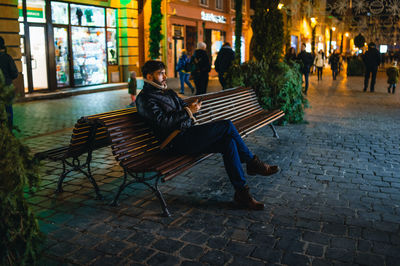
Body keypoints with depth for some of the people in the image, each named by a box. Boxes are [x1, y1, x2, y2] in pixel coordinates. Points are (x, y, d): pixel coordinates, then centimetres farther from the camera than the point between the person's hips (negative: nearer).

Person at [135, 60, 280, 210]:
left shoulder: (168, 92, 25)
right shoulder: (145, 98, -3)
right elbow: (163, 122, -17)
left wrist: (192, 107, 2)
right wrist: (187, 112, -15)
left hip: (187, 135, 9)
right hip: (175, 143, -9)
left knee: (229, 142, -15)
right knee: (227, 126, -20)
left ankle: (242, 192, -11)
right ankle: (252, 163, -5)